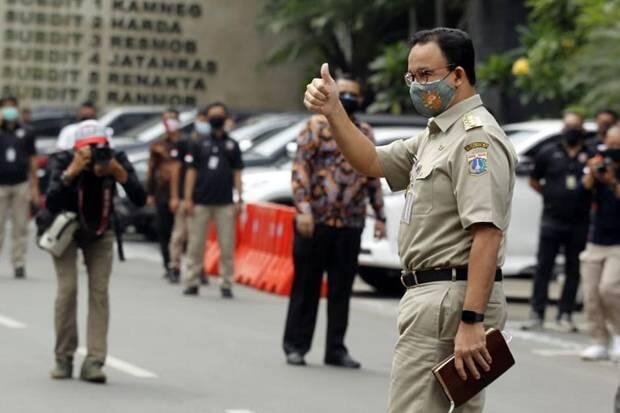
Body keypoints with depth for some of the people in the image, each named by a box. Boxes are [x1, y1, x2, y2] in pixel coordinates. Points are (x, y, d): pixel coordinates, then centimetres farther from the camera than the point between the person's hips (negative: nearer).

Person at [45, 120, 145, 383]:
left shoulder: (117, 161, -23)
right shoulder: (64, 162, -28)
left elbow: (140, 200, -29)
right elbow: (52, 204, -39)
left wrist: (120, 174, -42)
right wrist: (71, 172, -48)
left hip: (100, 233, 2)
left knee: (99, 291, -10)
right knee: (67, 289, -12)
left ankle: (94, 361, -11)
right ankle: (64, 358, 0)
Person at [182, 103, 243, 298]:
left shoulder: (232, 145, 10)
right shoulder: (199, 144, 9)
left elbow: (237, 173, 9)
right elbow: (191, 171, 6)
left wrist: (239, 199, 1)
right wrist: (188, 198, -2)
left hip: (225, 203, 0)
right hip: (200, 202, 0)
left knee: (227, 246, -1)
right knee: (195, 245, 2)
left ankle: (226, 284, 4)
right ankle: (191, 283, 8)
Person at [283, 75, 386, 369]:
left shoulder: (366, 133, 15)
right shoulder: (317, 126, 0)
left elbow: (373, 178, 19)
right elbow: (300, 168, -7)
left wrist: (380, 215, 13)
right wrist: (303, 209, -16)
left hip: (350, 224, 4)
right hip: (316, 221, -4)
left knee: (341, 289, 6)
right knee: (307, 284, 2)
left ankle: (336, 349, 12)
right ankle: (295, 346, 10)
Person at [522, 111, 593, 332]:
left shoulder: (590, 155, 4)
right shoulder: (548, 153, 6)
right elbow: (534, 181, 14)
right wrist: (551, 194, 3)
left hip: (579, 223, 0)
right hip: (552, 220, 0)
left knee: (573, 270, 5)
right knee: (544, 267, -1)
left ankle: (565, 315, 11)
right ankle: (537, 314, 2)